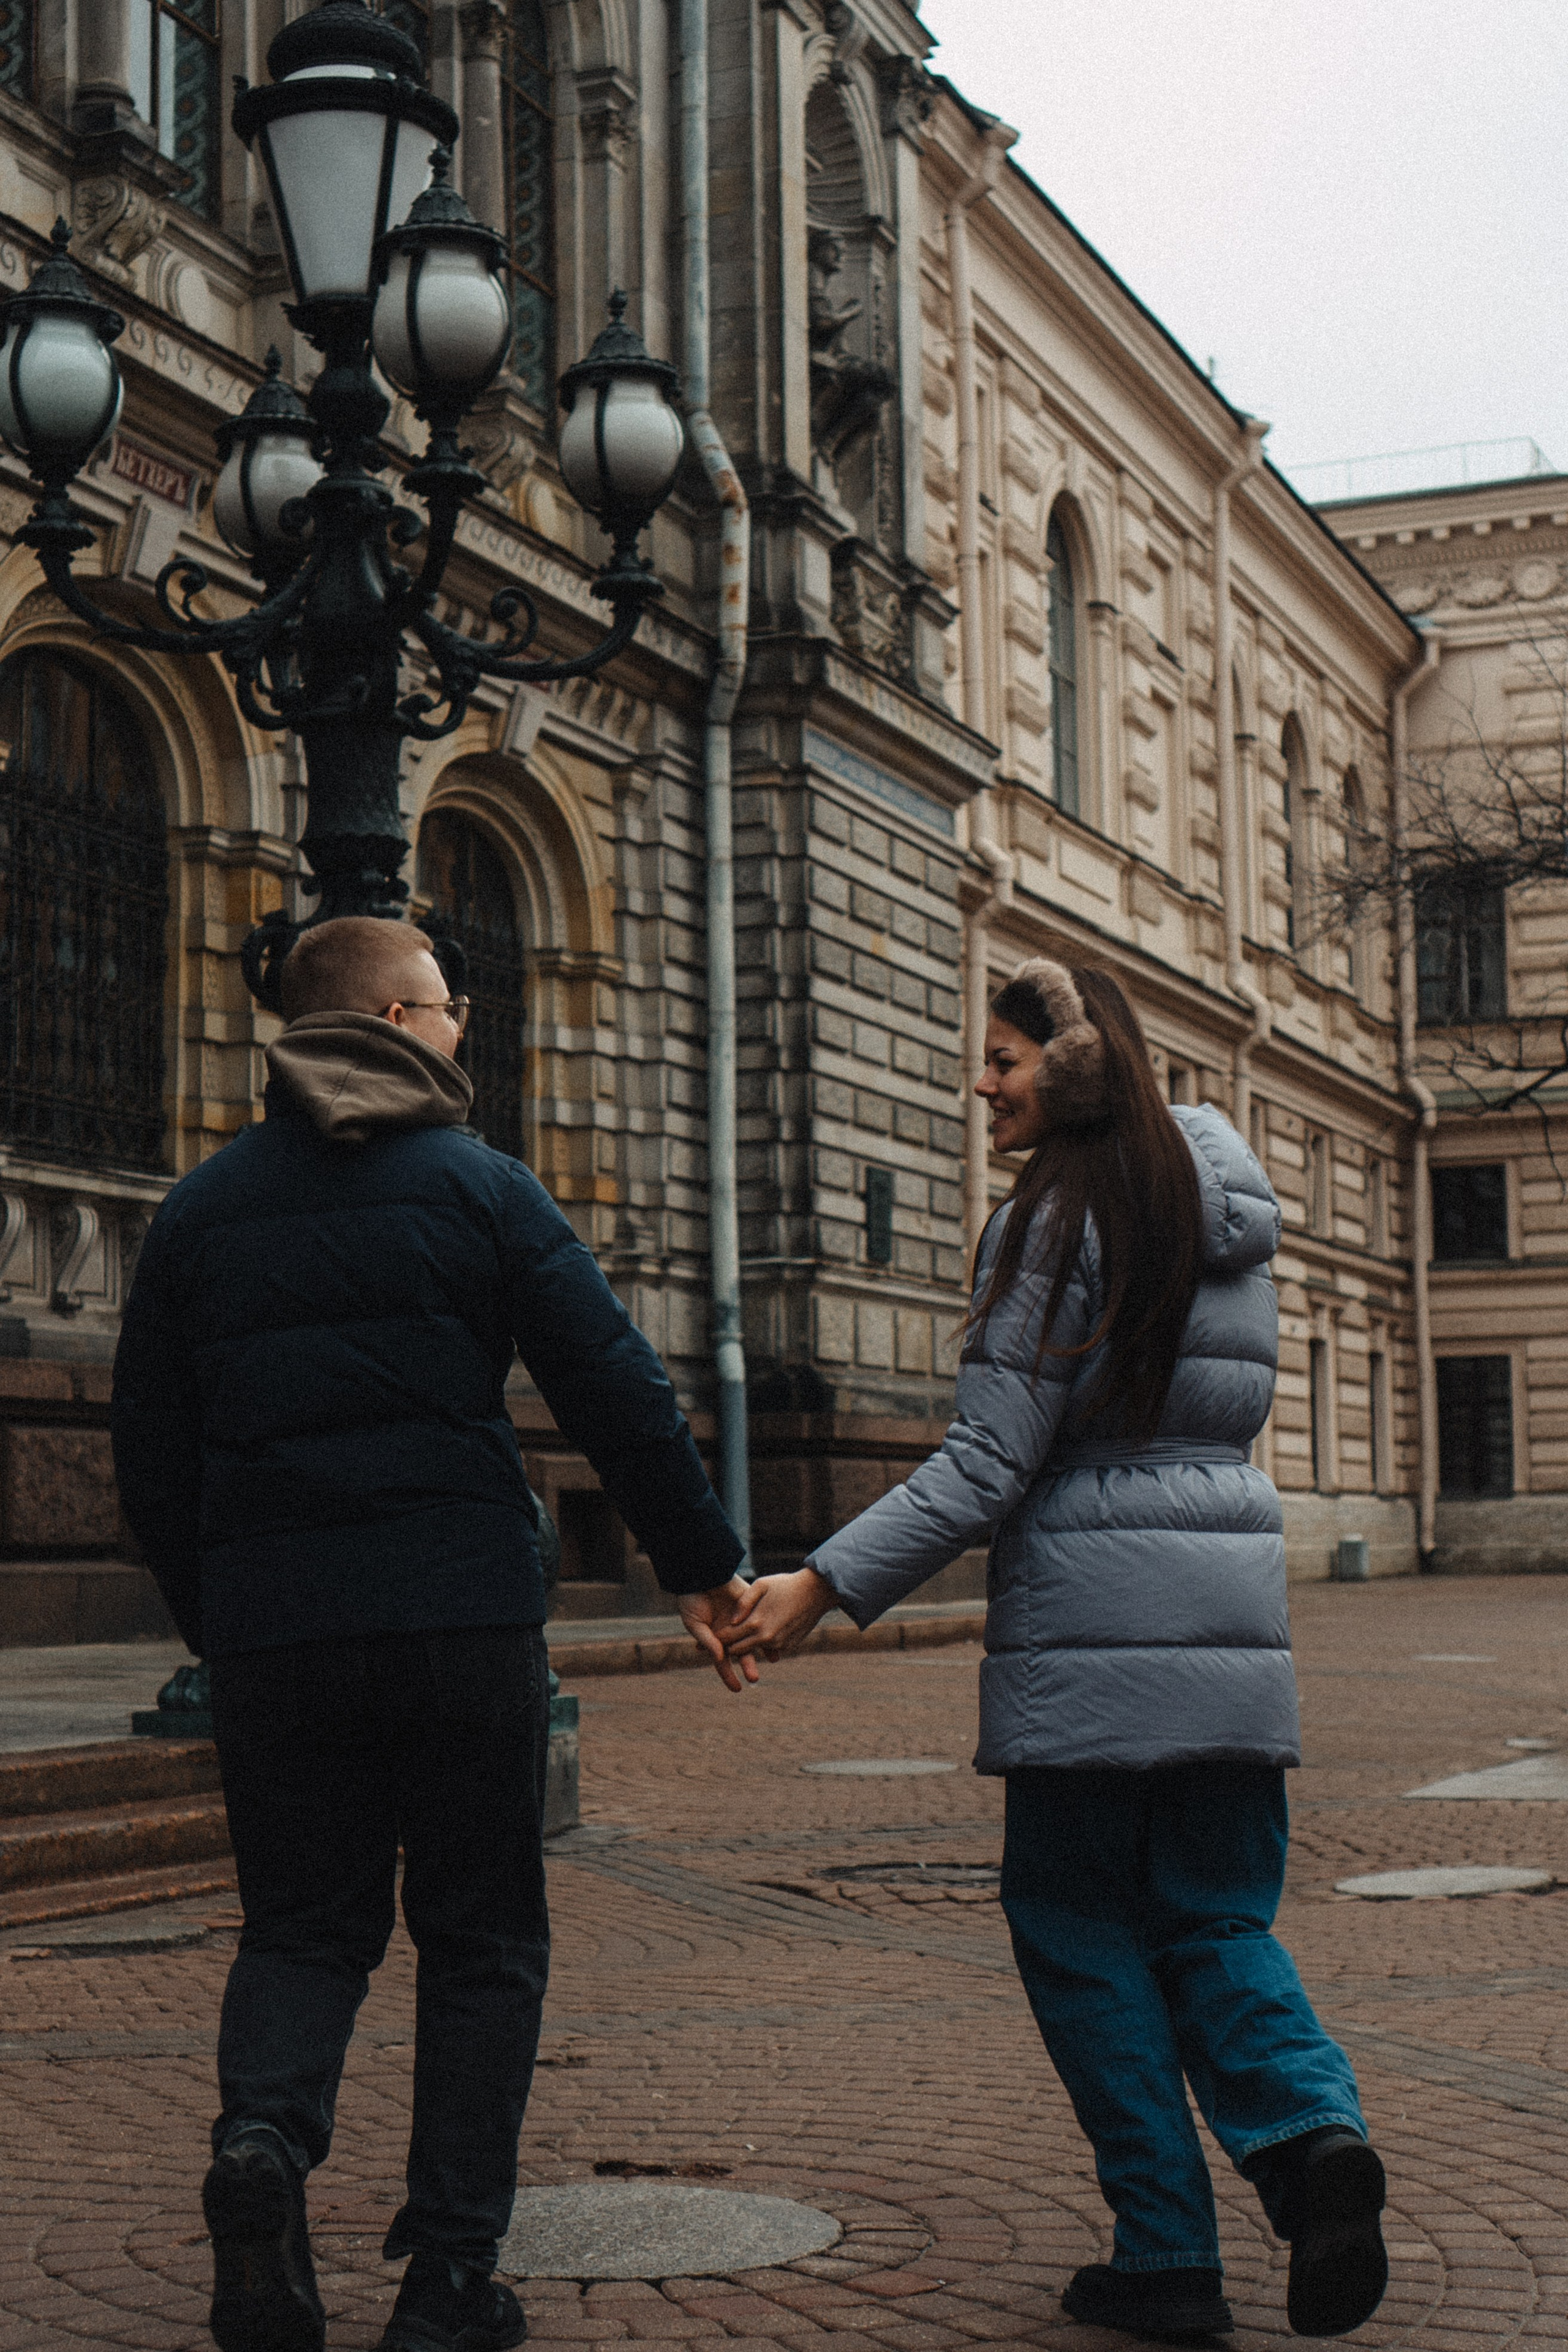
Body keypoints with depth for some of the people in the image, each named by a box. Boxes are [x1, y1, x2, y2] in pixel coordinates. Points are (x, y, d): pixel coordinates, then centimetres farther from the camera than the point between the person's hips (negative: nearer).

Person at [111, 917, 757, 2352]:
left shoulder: (200, 1211, 10)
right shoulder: (479, 1187, -1)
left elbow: (150, 1455, 11)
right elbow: (621, 1396, -4)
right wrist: (701, 1565, 6)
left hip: (269, 1628, 3)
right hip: (465, 1621, -3)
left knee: (304, 1924, 15)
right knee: (481, 1939, 8)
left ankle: (263, 2131, -14)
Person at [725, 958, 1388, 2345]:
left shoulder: (1053, 1225, -8)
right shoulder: (1231, 1213, 13)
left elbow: (987, 1468, -14)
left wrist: (824, 1587, -13)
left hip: (1090, 1627, -6)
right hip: (1236, 1614, 6)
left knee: (1082, 1931, 6)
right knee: (1216, 1922, 13)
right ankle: (1311, 2130, -13)